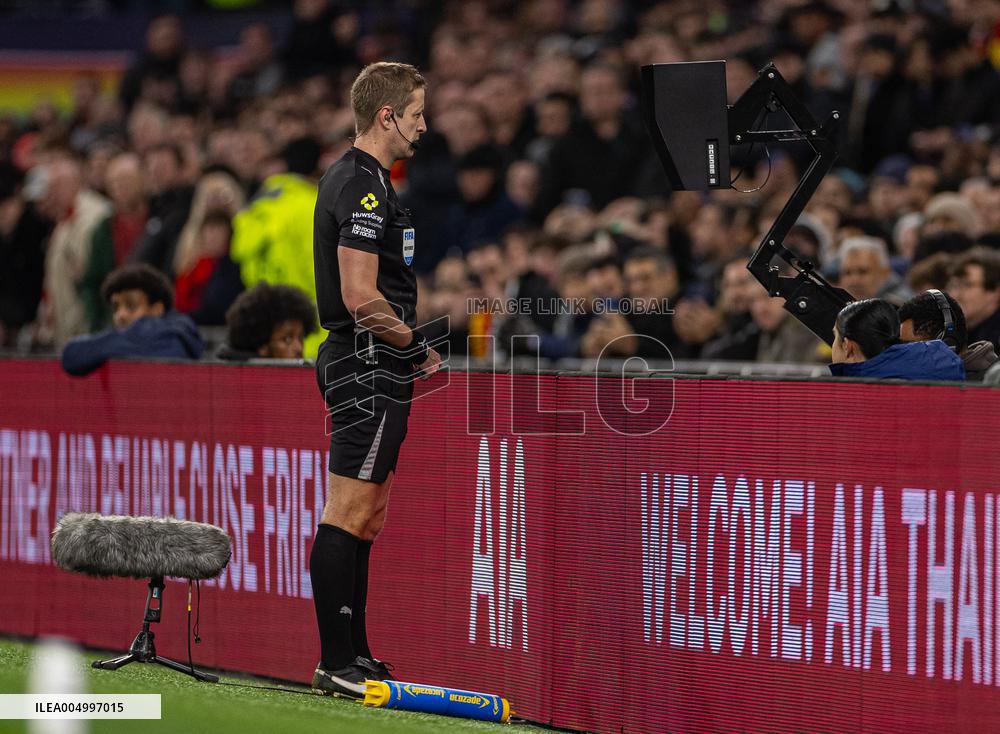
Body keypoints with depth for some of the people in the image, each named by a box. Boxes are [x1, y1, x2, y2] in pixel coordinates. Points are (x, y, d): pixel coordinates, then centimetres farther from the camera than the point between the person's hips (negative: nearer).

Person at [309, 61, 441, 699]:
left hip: (373, 370, 11)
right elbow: (361, 297, -23)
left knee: (366, 516, 13)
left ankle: (355, 654, 17)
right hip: (368, 368, -11)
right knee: (349, 515, -9)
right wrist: (418, 347, -10)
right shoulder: (364, 185, -16)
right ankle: (336, 665, -8)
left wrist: (410, 348, 17)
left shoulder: (353, 179, 18)